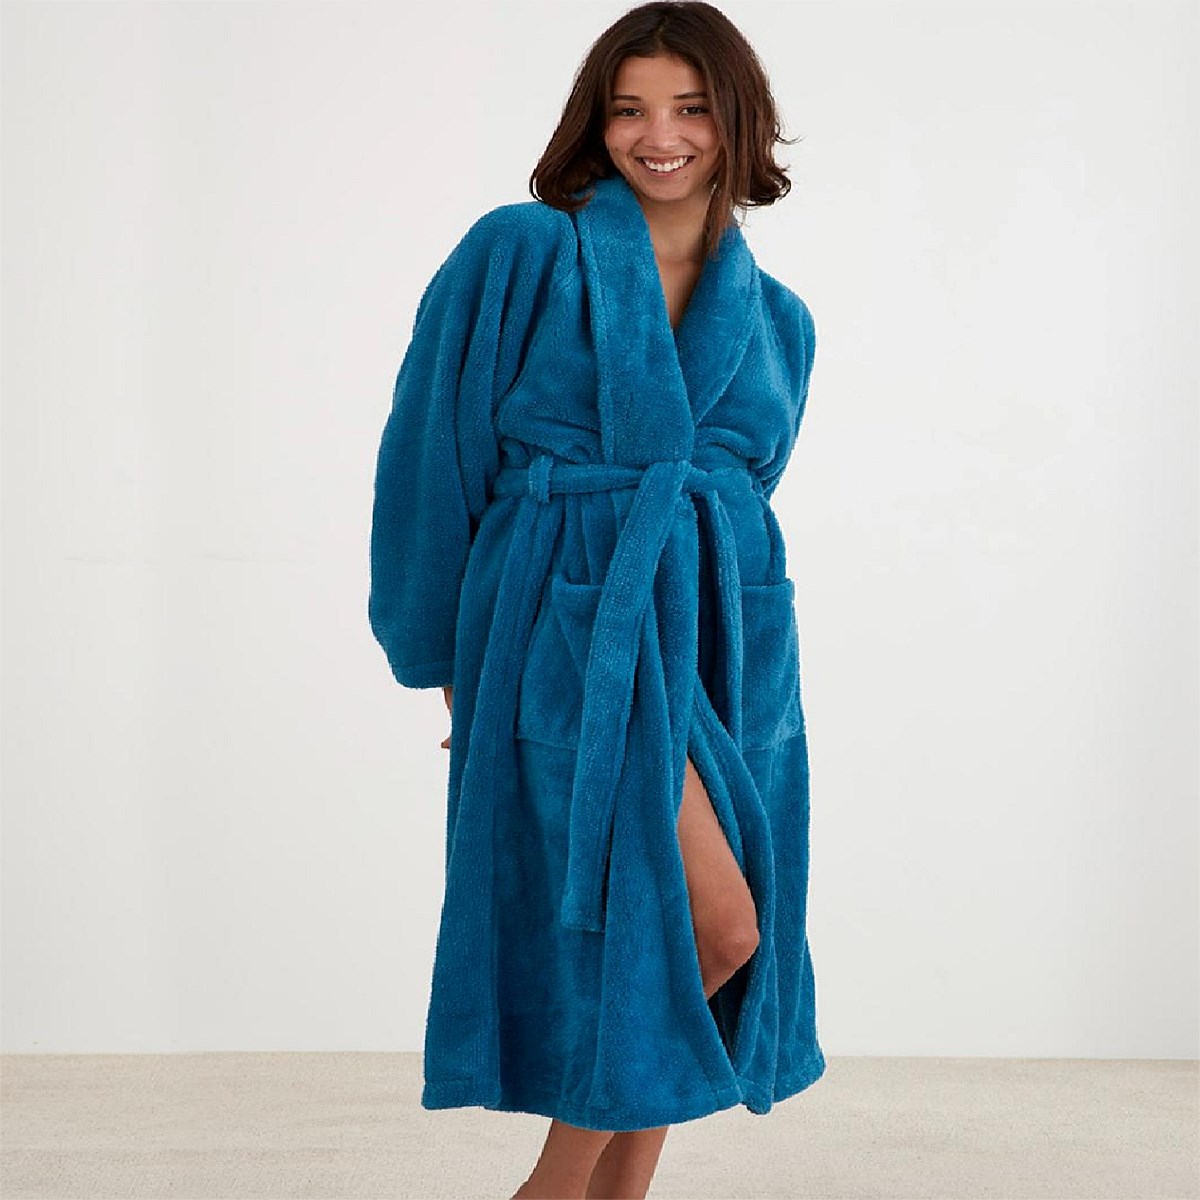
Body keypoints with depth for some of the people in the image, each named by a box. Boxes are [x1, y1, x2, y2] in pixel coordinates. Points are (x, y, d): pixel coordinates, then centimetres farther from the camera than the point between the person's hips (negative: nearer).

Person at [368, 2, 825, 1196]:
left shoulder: (776, 320, 13)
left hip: (726, 644, 6)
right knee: (712, 922, -15)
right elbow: (436, 456, 0)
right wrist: (451, 660, 0)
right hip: (570, 629, -5)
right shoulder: (519, 254, -1)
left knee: (674, 953, 7)